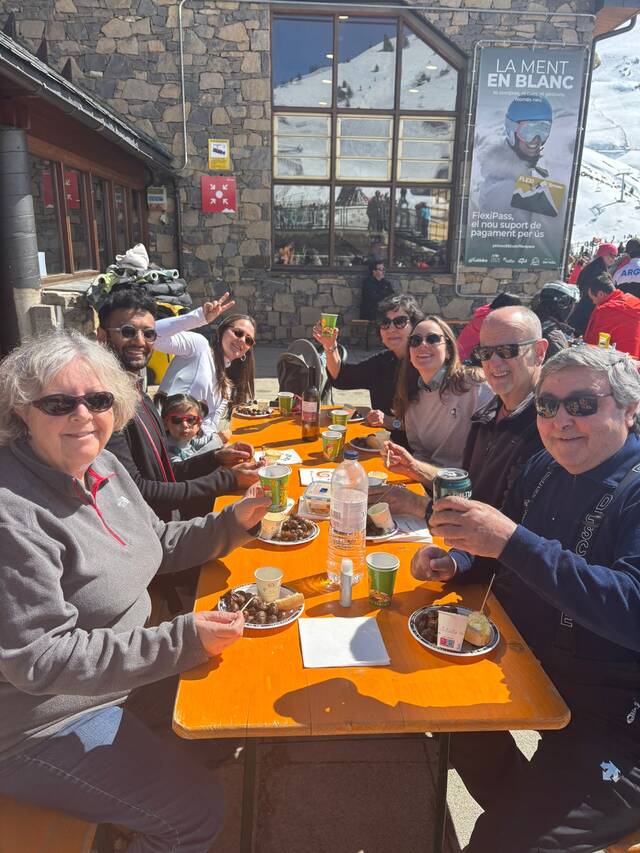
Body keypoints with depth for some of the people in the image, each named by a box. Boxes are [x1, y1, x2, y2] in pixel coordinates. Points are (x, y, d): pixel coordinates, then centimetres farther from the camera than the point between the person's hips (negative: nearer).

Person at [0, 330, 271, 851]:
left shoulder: (103, 467, -2)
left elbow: (157, 545, 11)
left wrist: (234, 522, -3)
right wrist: (183, 640, -32)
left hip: (123, 666, 9)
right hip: (47, 720, -8)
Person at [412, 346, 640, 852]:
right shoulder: (547, 468, 4)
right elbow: (501, 554, 16)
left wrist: (512, 542, -39)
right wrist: (454, 562, -5)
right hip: (526, 668, 8)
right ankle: (520, 804, 31)